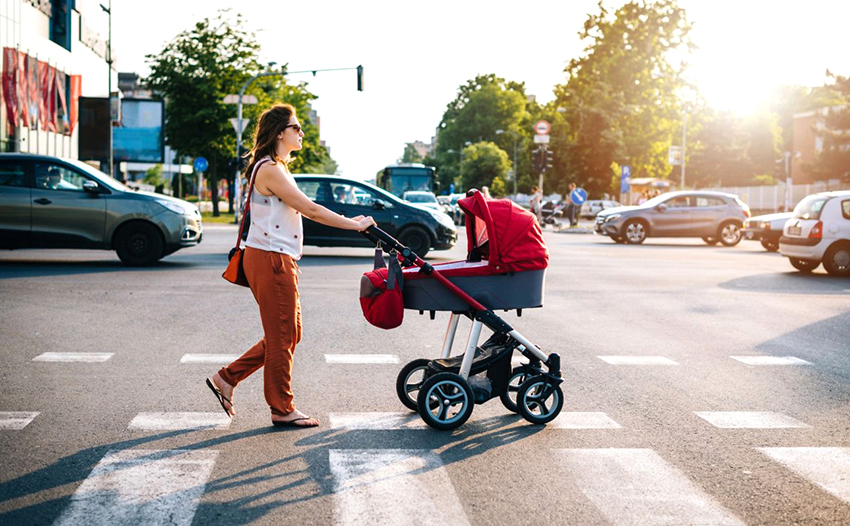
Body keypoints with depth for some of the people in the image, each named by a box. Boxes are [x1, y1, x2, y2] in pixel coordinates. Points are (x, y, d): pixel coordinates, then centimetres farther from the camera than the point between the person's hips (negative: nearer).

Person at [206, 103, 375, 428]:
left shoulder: (277, 169, 18)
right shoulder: (270, 170, -16)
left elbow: (304, 210, 16)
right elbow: (310, 209, -17)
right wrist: (354, 225, -11)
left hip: (279, 261, 10)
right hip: (270, 260, -10)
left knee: (289, 334, 14)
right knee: (281, 337, 0)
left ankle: (226, 379, 22)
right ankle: (282, 409, 12)